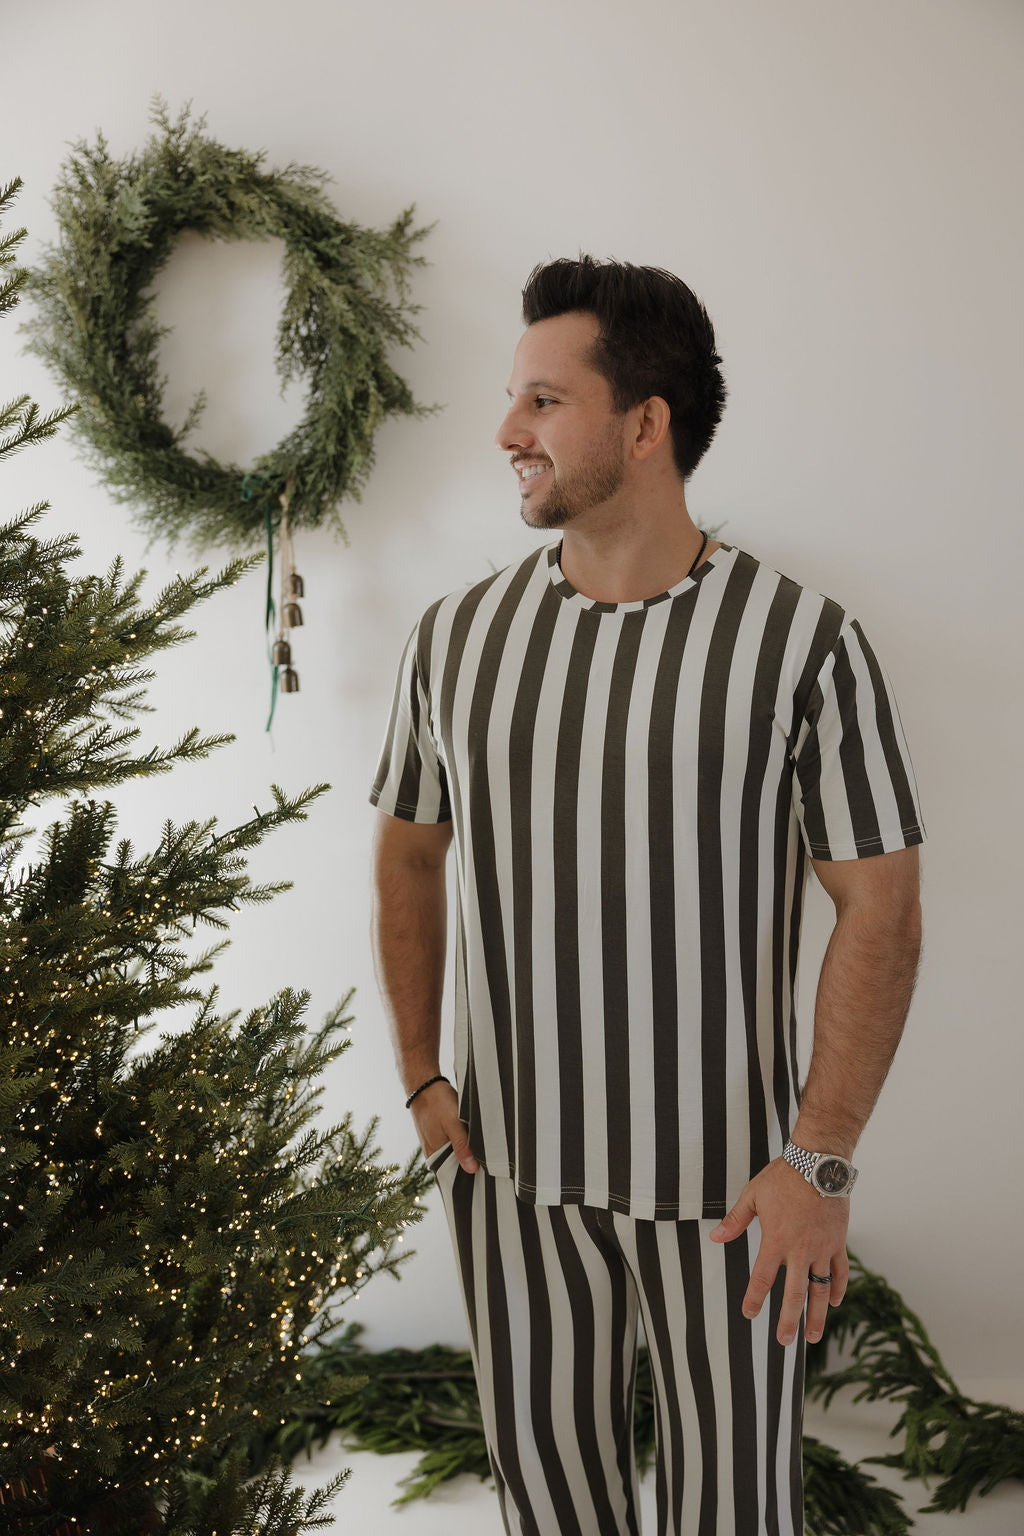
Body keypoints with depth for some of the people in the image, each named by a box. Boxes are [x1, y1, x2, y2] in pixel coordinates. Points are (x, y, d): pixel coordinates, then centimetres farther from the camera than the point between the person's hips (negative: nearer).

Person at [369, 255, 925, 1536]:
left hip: (724, 1175, -3)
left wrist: (821, 1162, -17)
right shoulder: (454, 638, -1)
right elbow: (407, 852, 13)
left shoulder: (806, 644, -12)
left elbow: (880, 909, -11)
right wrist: (419, 1080, 5)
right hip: (508, 1159, 3)